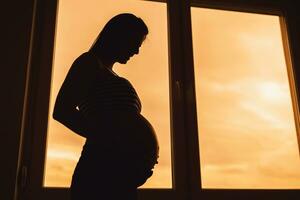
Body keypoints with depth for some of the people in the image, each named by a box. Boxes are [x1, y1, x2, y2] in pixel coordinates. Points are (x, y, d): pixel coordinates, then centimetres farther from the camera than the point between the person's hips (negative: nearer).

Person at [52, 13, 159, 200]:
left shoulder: (112, 77, 28)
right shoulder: (90, 62, 4)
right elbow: (62, 110, -11)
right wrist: (110, 139, -17)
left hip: (123, 175, 8)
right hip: (102, 169, -8)